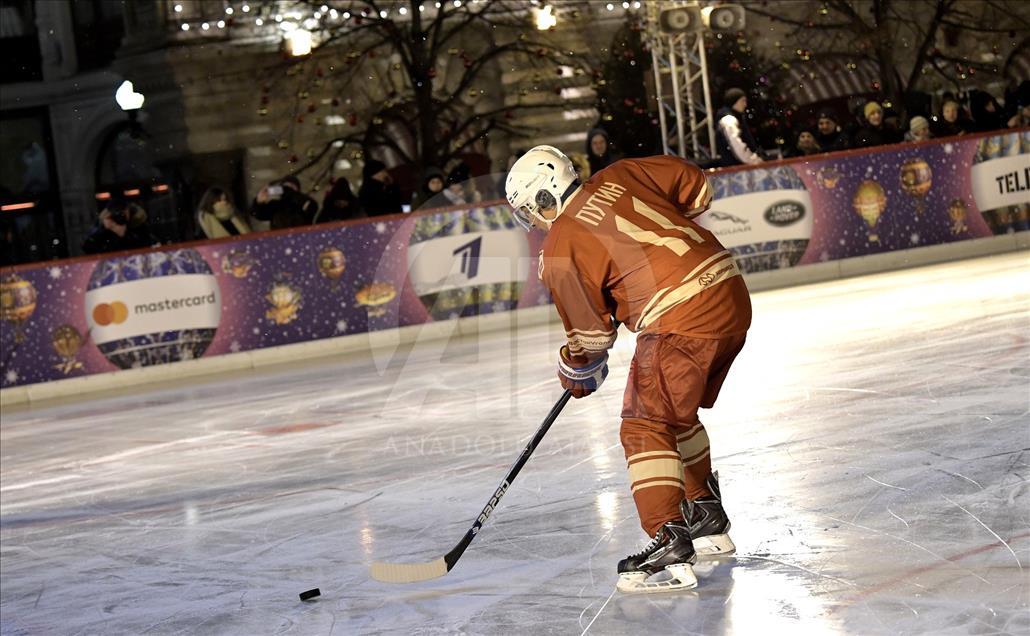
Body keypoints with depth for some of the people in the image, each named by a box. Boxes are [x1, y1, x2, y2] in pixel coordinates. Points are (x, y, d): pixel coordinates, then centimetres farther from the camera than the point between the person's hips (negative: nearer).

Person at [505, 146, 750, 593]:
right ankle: (707, 520, 34)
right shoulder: (620, 176, 12)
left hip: (682, 320, -9)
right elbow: (693, 185, 19)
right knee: (677, 414, 24)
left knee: (646, 427, -7)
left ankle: (670, 545, -20)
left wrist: (576, 372, 23)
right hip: (732, 293, 9)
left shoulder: (560, 251, -4)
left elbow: (591, 331, 4)